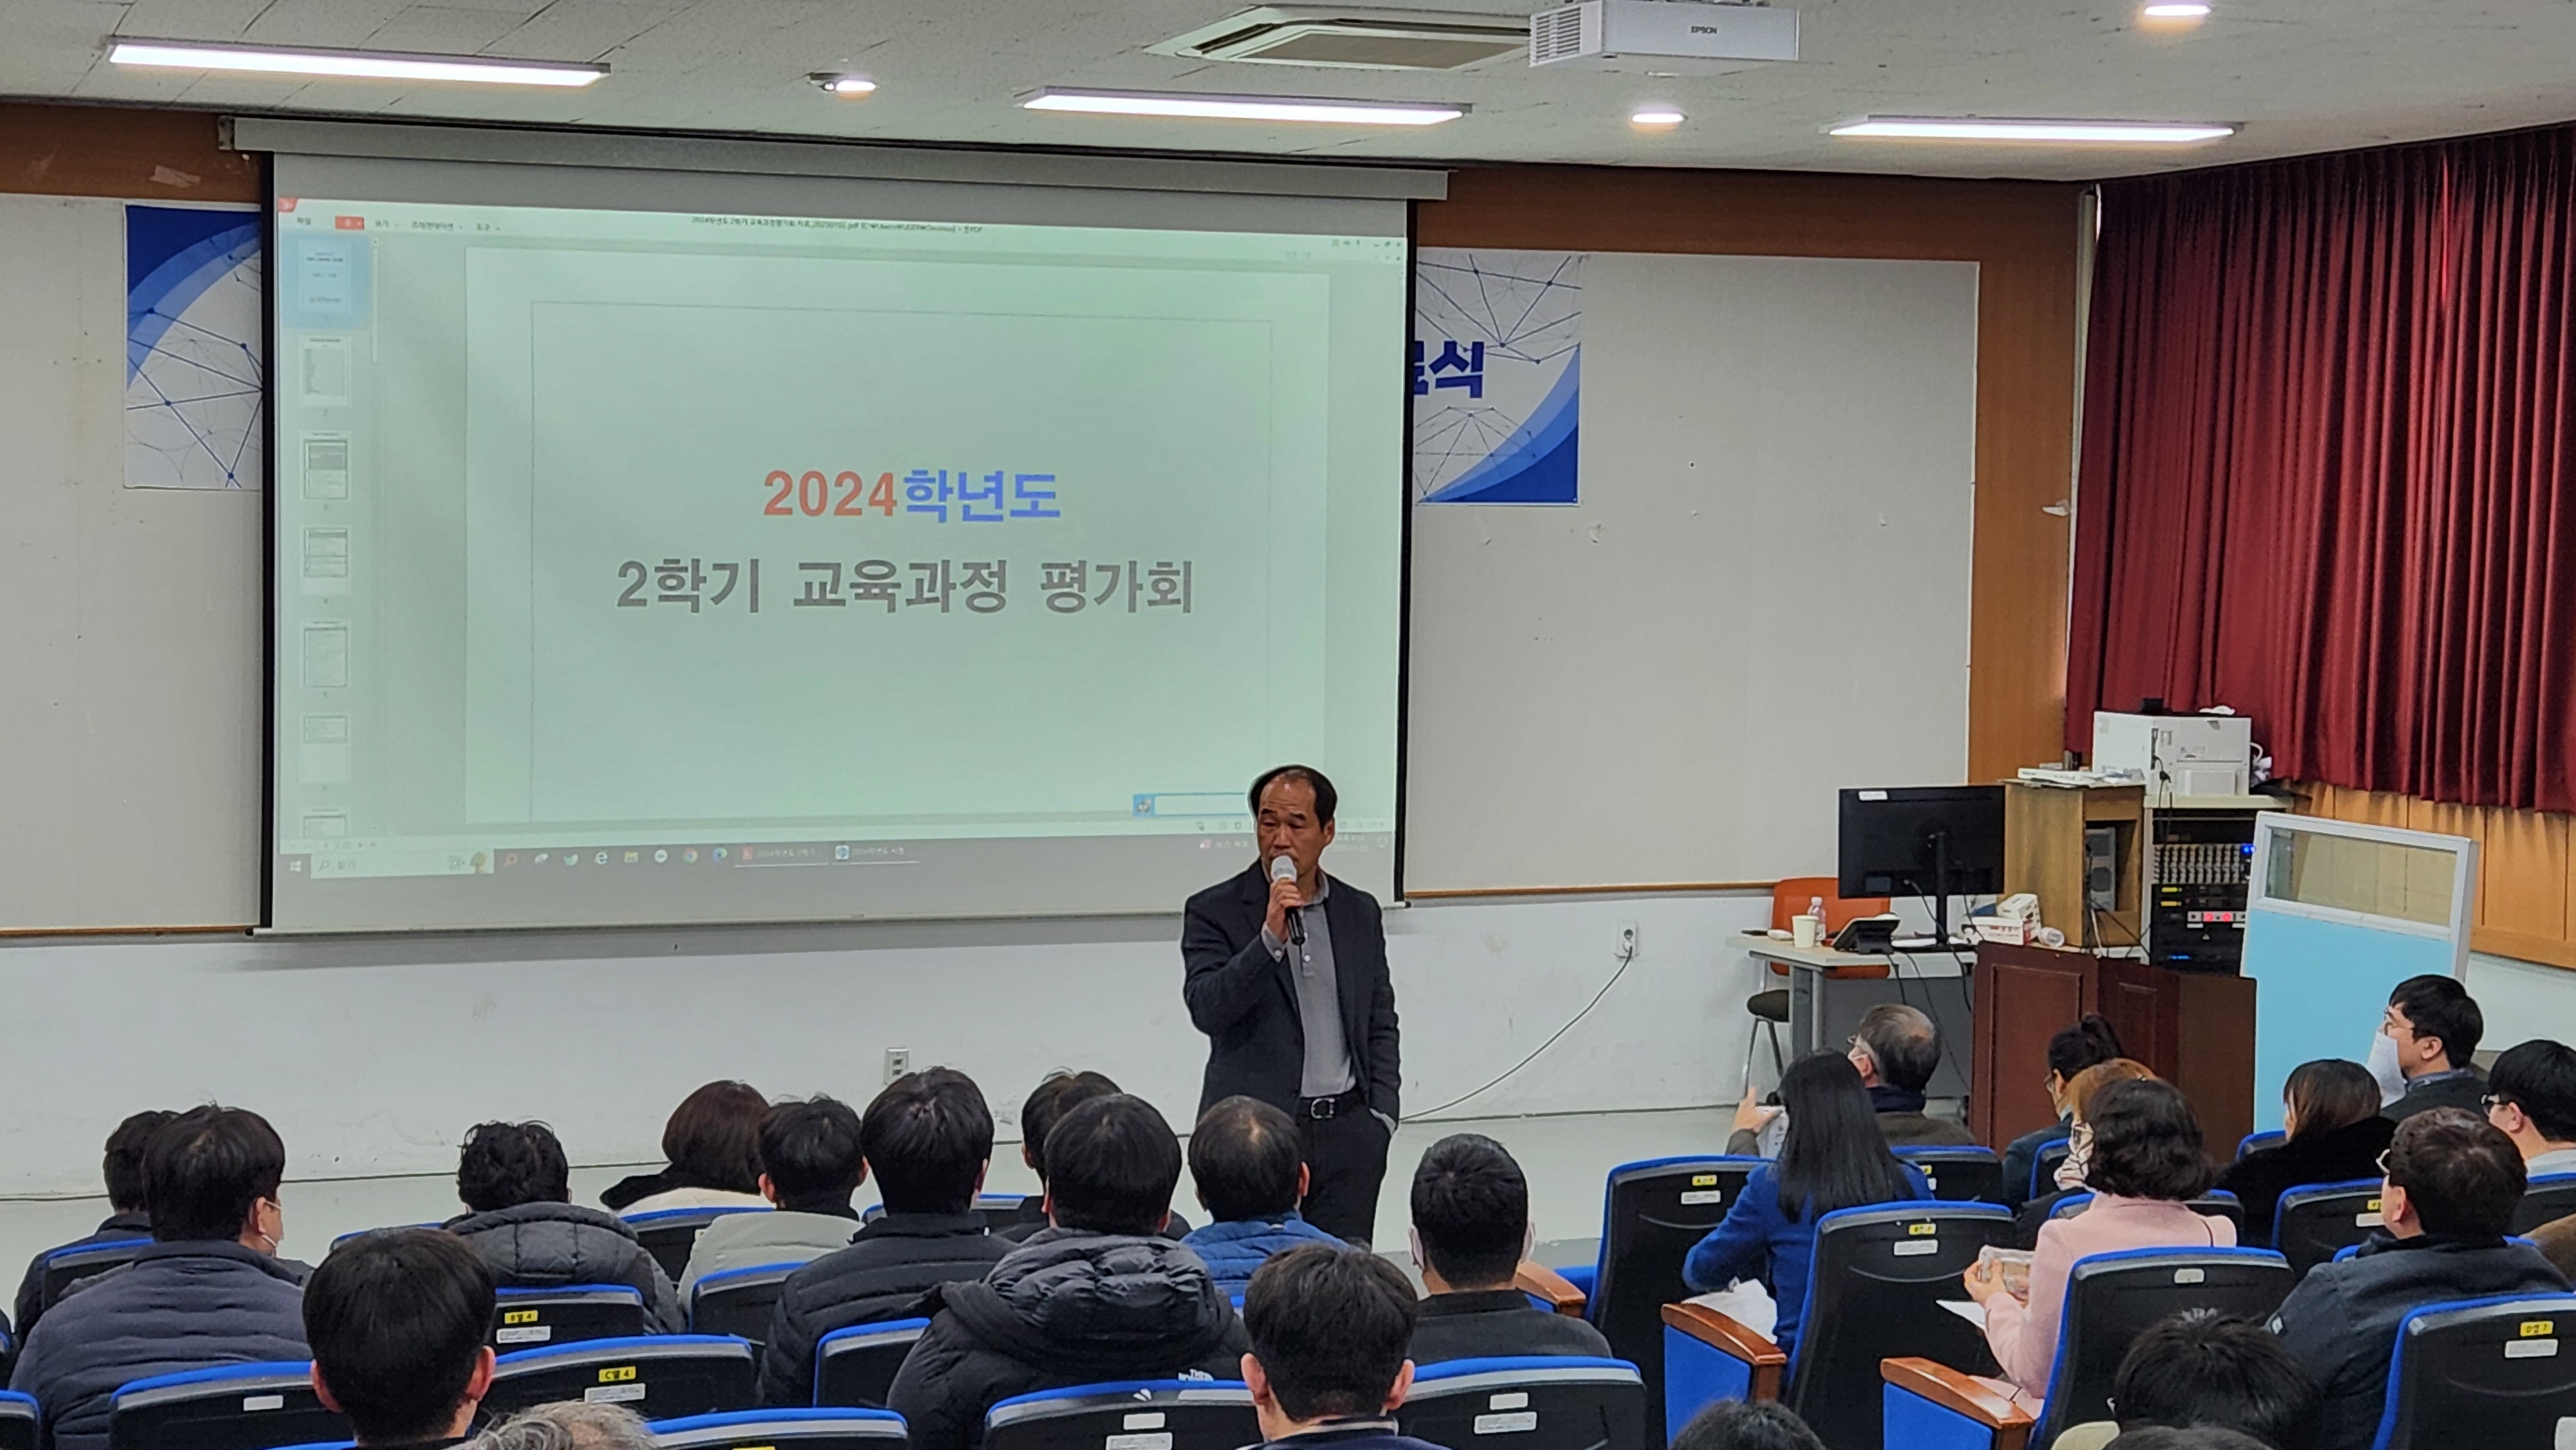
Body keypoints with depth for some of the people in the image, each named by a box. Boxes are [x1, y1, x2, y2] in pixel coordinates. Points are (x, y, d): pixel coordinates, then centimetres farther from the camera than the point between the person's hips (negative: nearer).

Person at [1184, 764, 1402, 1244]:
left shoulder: (1359, 912, 12)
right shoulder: (1215, 912, -1)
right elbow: (1206, 1009, -14)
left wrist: (1381, 1114, 7)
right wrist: (1271, 937, -22)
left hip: (1348, 1132, 3)